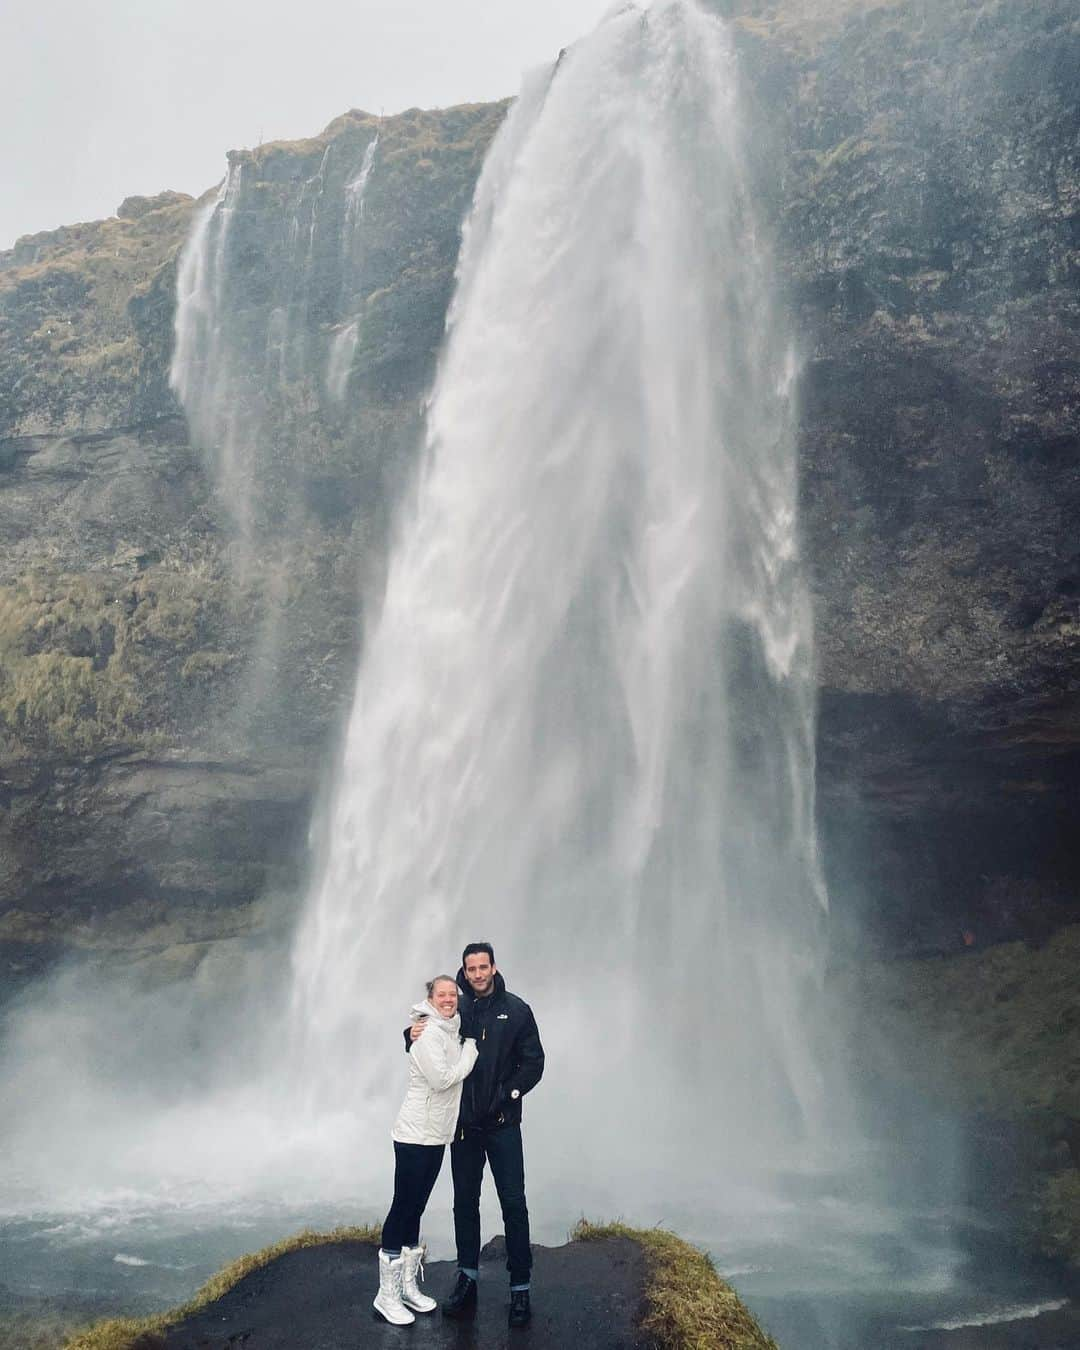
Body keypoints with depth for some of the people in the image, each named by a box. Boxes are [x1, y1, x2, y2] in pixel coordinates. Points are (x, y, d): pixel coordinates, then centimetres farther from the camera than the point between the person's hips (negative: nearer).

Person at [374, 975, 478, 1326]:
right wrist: (471, 1050, -13)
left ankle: (408, 1287, 23)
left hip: (436, 1136, 8)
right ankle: (387, 1297, 4)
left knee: (415, 1210, 14)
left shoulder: (452, 1031, 11)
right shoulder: (429, 1034, -15)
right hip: (415, 1135, -8)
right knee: (402, 1209, -3)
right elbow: (442, 1079, -21)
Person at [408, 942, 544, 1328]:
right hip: (463, 1123, 3)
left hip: (502, 1124, -2)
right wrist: (415, 1038, -12)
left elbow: (534, 1062, -2)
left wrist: (508, 1094, -13)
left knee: (513, 1203, -1)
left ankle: (520, 1288, 8)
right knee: (464, 1202, 11)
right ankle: (467, 1279, 24)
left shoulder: (516, 1010, -4)